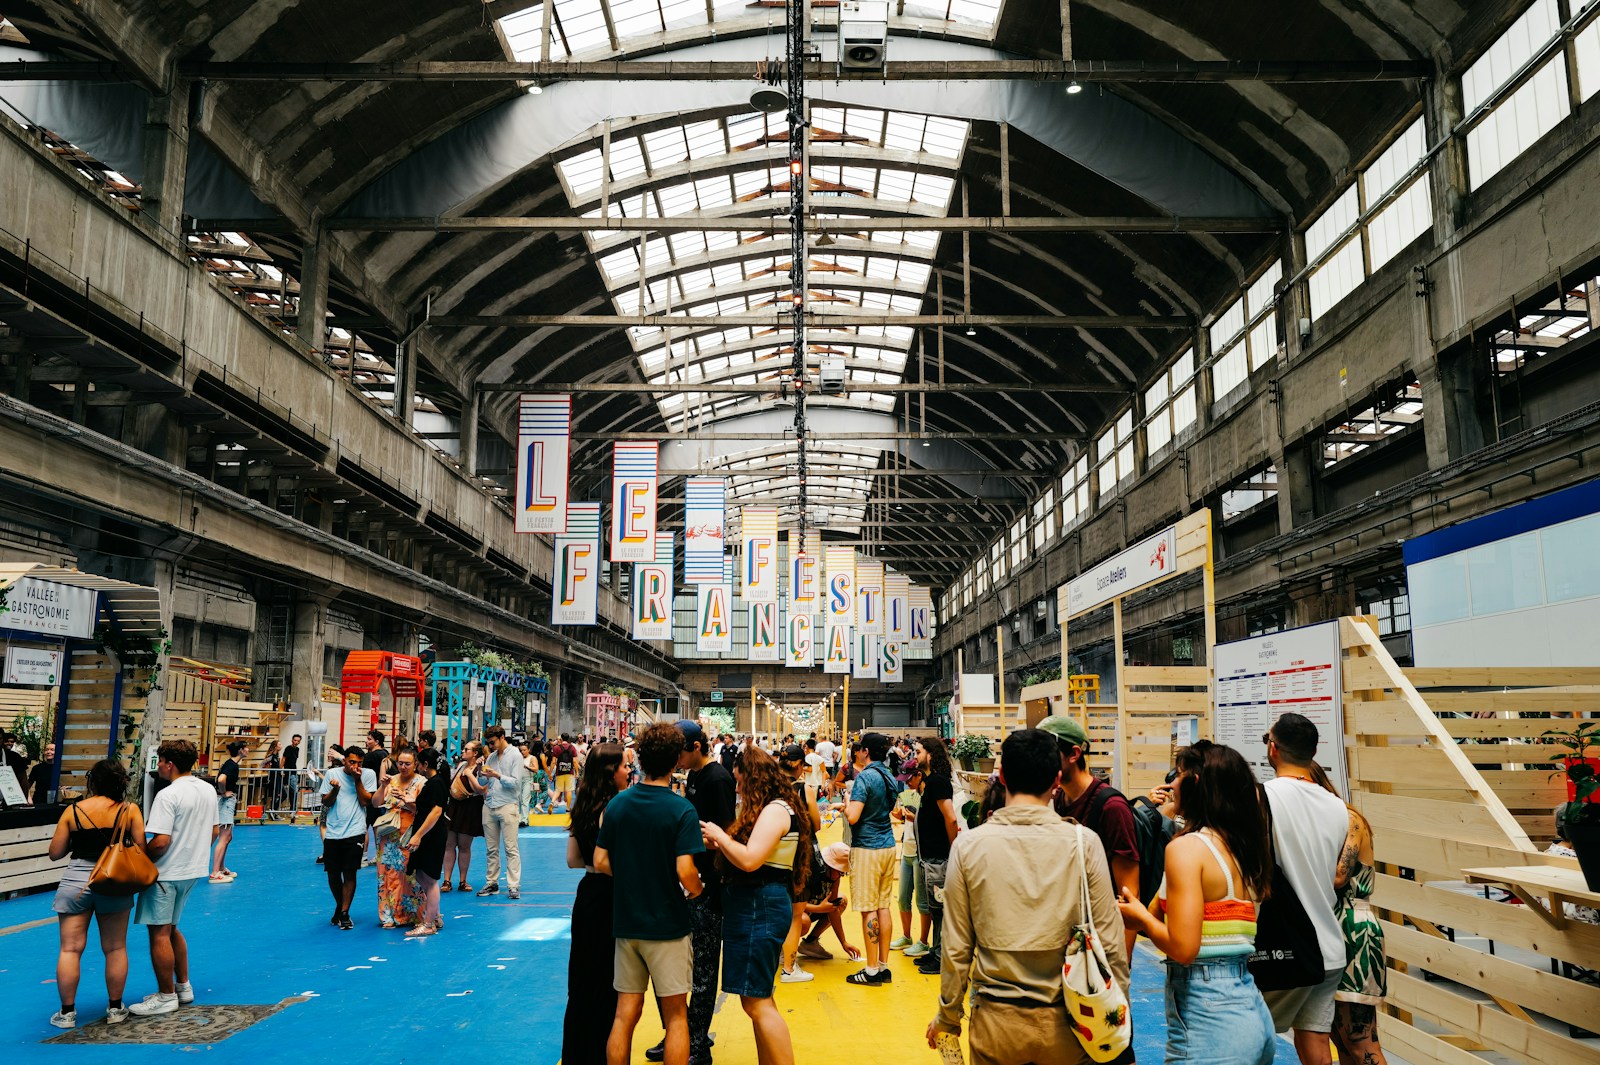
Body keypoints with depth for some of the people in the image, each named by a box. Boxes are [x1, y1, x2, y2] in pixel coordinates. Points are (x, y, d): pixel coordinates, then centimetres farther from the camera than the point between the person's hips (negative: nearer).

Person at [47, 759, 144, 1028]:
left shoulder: (73, 811, -2)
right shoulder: (130, 810, -6)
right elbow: (141, 849, -8)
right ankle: (115, 1009, 18)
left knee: (70, 949, 7)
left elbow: (55, 853, 2)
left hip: (76, 883, 0)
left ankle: (67, 1012, 12)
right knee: (115, 948, 10)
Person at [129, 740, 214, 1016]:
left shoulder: (168, 796, -20)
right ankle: (183, 987, 28)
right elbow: (214, 830, 14)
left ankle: (166, 997, 8)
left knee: (160, 933, 1)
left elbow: (161, 842, -24)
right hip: (193, 870, 9)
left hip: (166, 873, -9)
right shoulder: (209, 790, 6)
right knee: (171, 929, 22)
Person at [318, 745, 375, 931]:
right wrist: (335, 789, -13)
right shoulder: (332, 774, 4)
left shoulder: (368, 775, 0)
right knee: (333, 874, 9)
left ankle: (344, 913, 6)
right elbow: (325, 803, 5)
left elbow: (365, 802, -5)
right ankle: (340, 906, 31)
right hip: (333, 832, 2)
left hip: (355, 832, -2)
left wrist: (357, 780, -12)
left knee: (349, 873, -5)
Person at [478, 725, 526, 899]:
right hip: (489, 806, 6)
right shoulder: (491, 756, 15)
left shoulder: (515, 756, -2)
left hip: (507, 805, -6)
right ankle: (491, 883, 17)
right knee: (491, 848, 10)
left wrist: (497, 775, -17)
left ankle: (513, 886, -6)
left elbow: (516, 782, -9)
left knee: (511, 848, -6)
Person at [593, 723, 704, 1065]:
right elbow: (686, 872, -21)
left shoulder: (617, 804, -1)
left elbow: (601, 862, 2)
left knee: (625, 1014, 12)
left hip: (625, 921, 4)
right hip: (667, 923, -4)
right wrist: (697, 890, -1)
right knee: (676, 1014, 8)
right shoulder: (682, 810, -15)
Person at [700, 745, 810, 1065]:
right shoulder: (767, 810, 17)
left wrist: (720, 836, -11)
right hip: (754, 905, 11)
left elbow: (749, 860, -24)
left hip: (760, 907, -11)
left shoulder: (775, 810, -14)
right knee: (759, 998, 15)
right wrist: (721, 842, 5)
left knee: (756, 1002, -8)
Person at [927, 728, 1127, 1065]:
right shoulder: (1083, 842, -10)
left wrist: (947, 1016, 10)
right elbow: (1109, 940, -6)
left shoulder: (968, 845, -9)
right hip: (1064, 1024, 0)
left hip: (996, 1024, 0)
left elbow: (956, 945, -4)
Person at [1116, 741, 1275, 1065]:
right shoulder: (1242, 847, 8)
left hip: (1208, 1020, -8)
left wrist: (1141, 917, -2)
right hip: (1253, 1011, 8)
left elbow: (1183, 948, -20)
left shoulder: (1186, 846, -14)